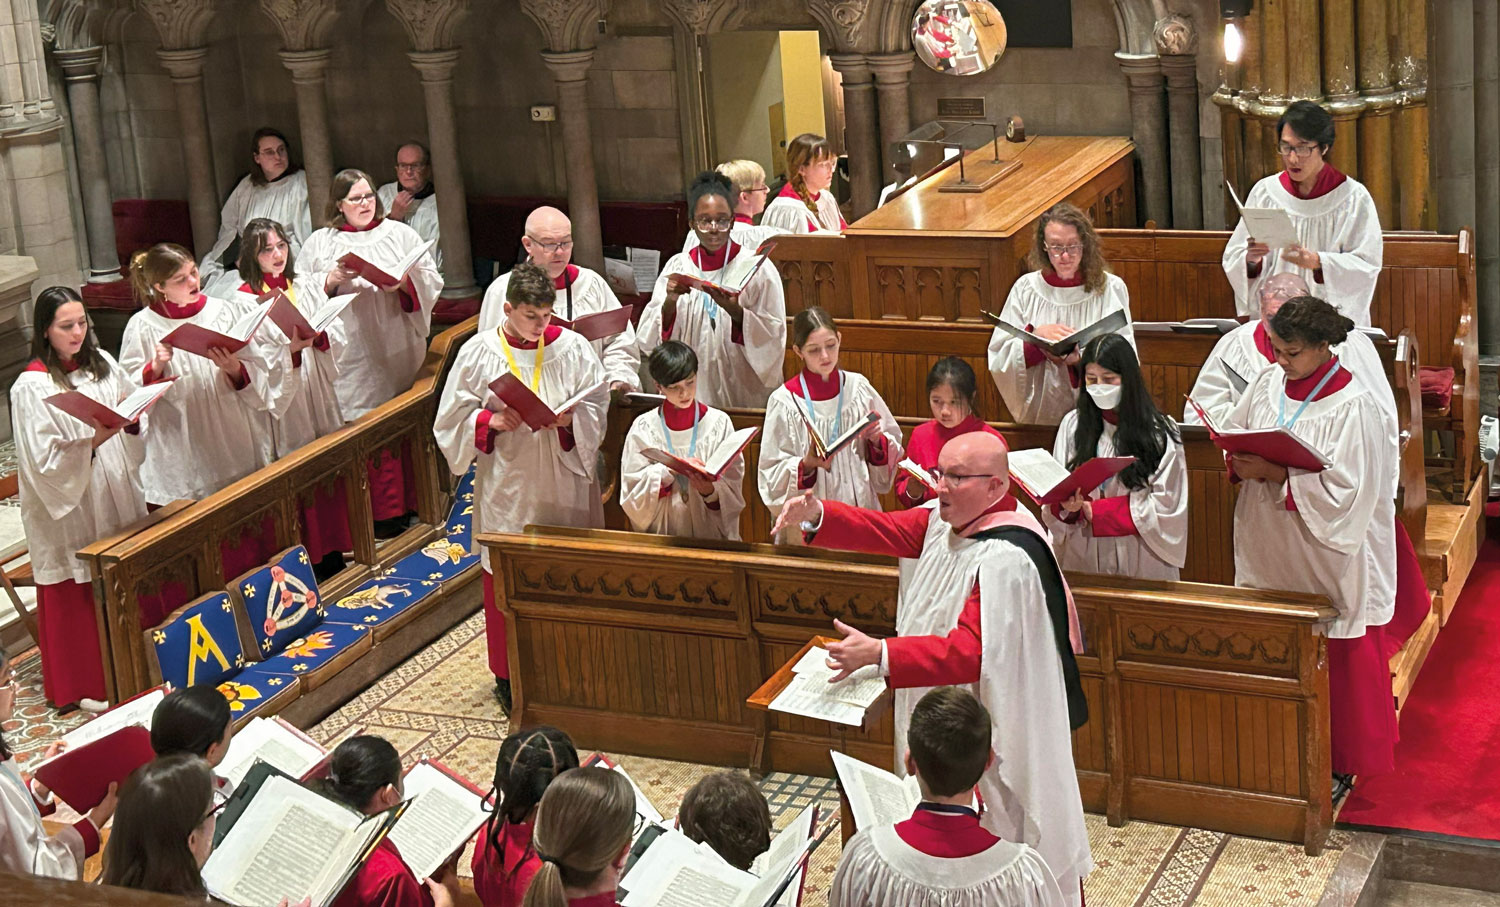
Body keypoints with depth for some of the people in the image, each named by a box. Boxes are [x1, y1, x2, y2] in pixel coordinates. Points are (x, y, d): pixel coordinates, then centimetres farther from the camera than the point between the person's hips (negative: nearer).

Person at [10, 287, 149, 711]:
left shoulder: (102, 363, 4)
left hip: (115, 499, 6)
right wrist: (93, 442, -28)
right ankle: (84, 686, 17)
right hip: (69, 510, -6)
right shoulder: (31, 388, -14)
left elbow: (134, 407, 12)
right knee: (78, 598, 4)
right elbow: (44, 460, -17)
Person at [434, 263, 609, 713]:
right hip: (506, 486, -1)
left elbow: (597, 406, 2)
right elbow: (454, 418, 1)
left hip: (563, 483, 1)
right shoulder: (478, 354, -3)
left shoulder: (572, 348, -1)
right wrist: (491, 422, -17)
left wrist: (569, 420, -17)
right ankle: (508, 676, 19)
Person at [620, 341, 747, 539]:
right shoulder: (644, 427, 7)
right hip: (660, 536, 0)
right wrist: (670, 469, -11)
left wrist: (710, 491, -16)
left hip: (711, 534, 0)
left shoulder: (719, 423, 6)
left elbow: (734, 491, 4)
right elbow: (633, 490, 2)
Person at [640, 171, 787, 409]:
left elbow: (774, 335, -4)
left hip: (744, 389, -2)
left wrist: (734, 311, -19)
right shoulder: (677, 267, 9)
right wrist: (669, 302, -14)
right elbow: (649, 341, 4)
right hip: (692, 389, 2)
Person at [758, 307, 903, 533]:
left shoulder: (858, 387, 6)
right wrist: (807, 465, -16)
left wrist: (877, 440, -7)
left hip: (861, 505, 2)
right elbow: (773, 477, 0)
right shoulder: (785, 401, -2)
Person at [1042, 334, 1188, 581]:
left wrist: (1093, 511, -10)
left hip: (1141, 564, -2)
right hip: (1082, 559, 2)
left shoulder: (1160, 433, -2)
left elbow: (1165, 508, -6)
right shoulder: (1072, 425, 7)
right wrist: (1068, 506, -17)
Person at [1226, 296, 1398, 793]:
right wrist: (1241, 466, -10)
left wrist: (1277, 474, -25)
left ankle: (1341, 763, 19)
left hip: (1328, 557, -5)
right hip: (1270, 548, 5)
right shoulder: (1267, 384, 2)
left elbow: (1346, 491, -20)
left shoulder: (1352, 406, -16)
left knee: (1336, 663, 5)